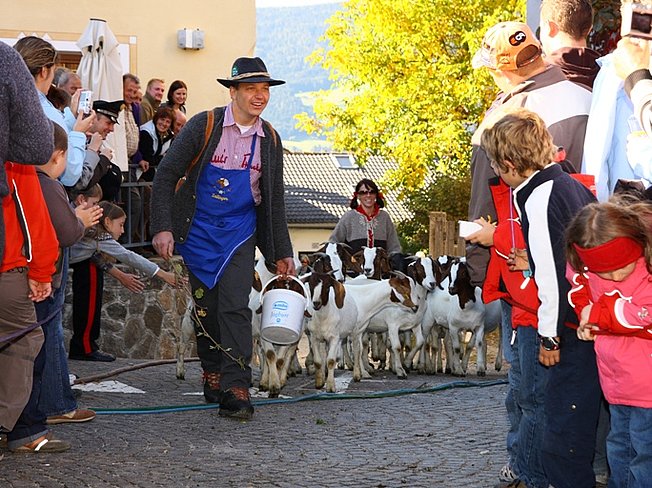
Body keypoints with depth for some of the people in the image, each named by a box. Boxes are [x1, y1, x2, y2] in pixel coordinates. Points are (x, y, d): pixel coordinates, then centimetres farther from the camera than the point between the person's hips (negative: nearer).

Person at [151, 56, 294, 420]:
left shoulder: (270, 139, 5)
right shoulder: (204, 126, -7)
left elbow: (274, 199, 14)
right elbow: (166, 175, -6)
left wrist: (282, 252, 13)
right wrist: (163, 227, -15)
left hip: (240, 232, 1)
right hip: (199, 233, -1)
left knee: (235, 308, -11)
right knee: (207, 310, 6)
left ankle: (236, 390, -13)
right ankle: (213, 375, 26)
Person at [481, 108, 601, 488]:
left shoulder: (539, 200, -17)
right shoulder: (572, 185, 11)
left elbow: (553, 273, -19)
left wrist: (550, 336, -13)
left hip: (573, 329, -10)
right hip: (594, 323, 10)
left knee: (561, 431, -5)